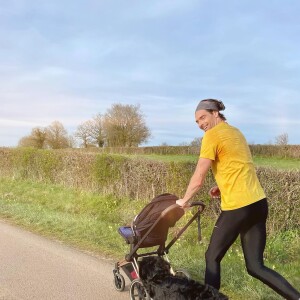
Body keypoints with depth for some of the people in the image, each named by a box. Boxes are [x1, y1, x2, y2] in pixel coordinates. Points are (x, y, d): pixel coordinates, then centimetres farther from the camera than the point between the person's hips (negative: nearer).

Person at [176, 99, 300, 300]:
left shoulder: (212, 135, -8)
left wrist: (184, 201, 6)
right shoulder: (235, 132, 19)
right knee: (256, 266, 11)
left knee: (212, 258, 11)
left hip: (238, 207, -8)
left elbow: (198, 178, -9)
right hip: (258, 203, 8)